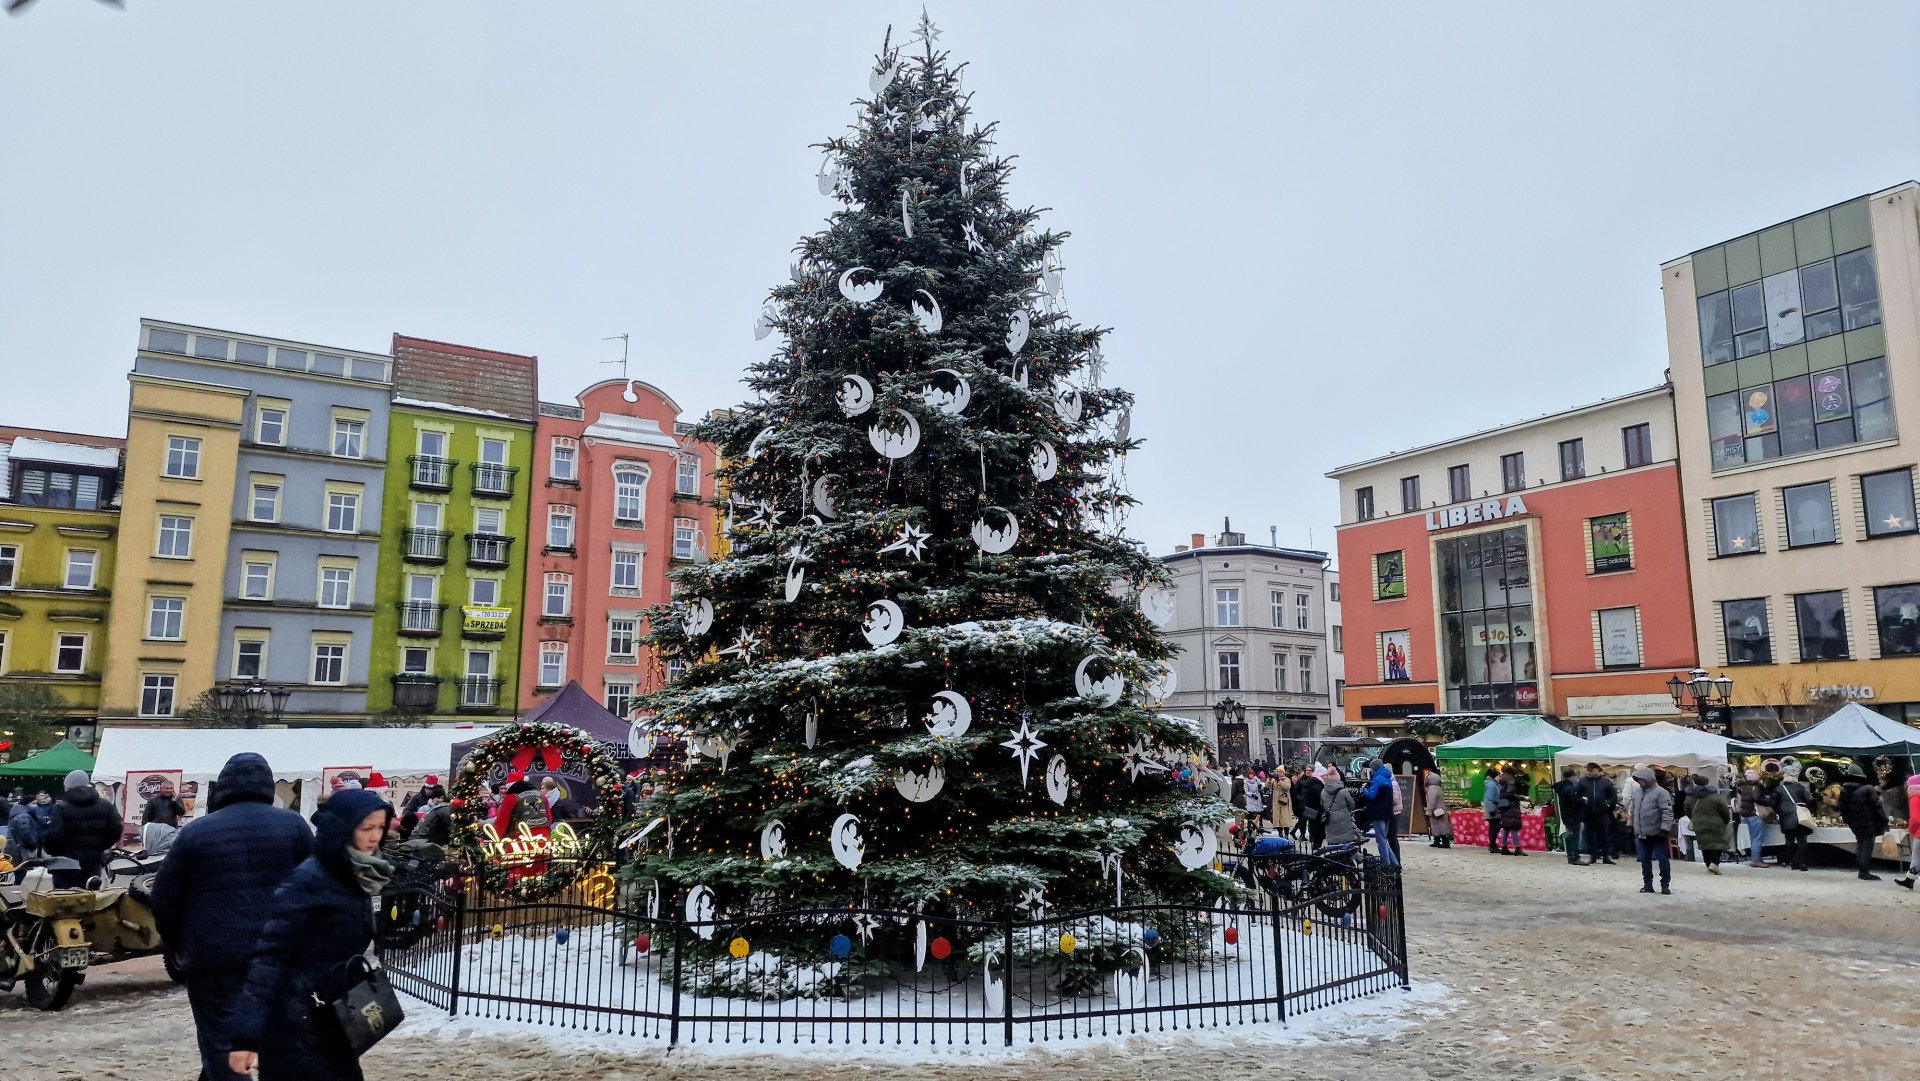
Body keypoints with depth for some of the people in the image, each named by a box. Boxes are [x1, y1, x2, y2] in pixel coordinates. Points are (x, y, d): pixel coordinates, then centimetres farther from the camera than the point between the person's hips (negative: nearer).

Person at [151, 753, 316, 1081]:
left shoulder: (196, 832, 0)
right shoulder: (294, 825, 1)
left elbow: (165, 898, 4)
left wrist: (178, 945, 18)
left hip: (214, 956, -1)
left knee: (221, 1043, 5)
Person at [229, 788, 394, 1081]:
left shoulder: (354, 878, 7)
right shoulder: (308, 881, -17)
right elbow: (269, 958, -21)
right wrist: (247, 1034, -25)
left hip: (332, 1025, 8)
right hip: (295, 1027, -8)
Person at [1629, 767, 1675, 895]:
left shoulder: (1661, 793, -13)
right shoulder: (1637, 793, 10)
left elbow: (1667, 812, -18)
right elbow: (1633, 811, 20)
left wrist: (1664, 829, -22)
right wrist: (1631, 826, 18)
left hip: (1657, 834, -7)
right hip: (1642, 834, 7)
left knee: (1663, 859, 2)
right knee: (1645, 860, 11)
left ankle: (1665, 885, 10)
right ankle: (1647, 884, 19)